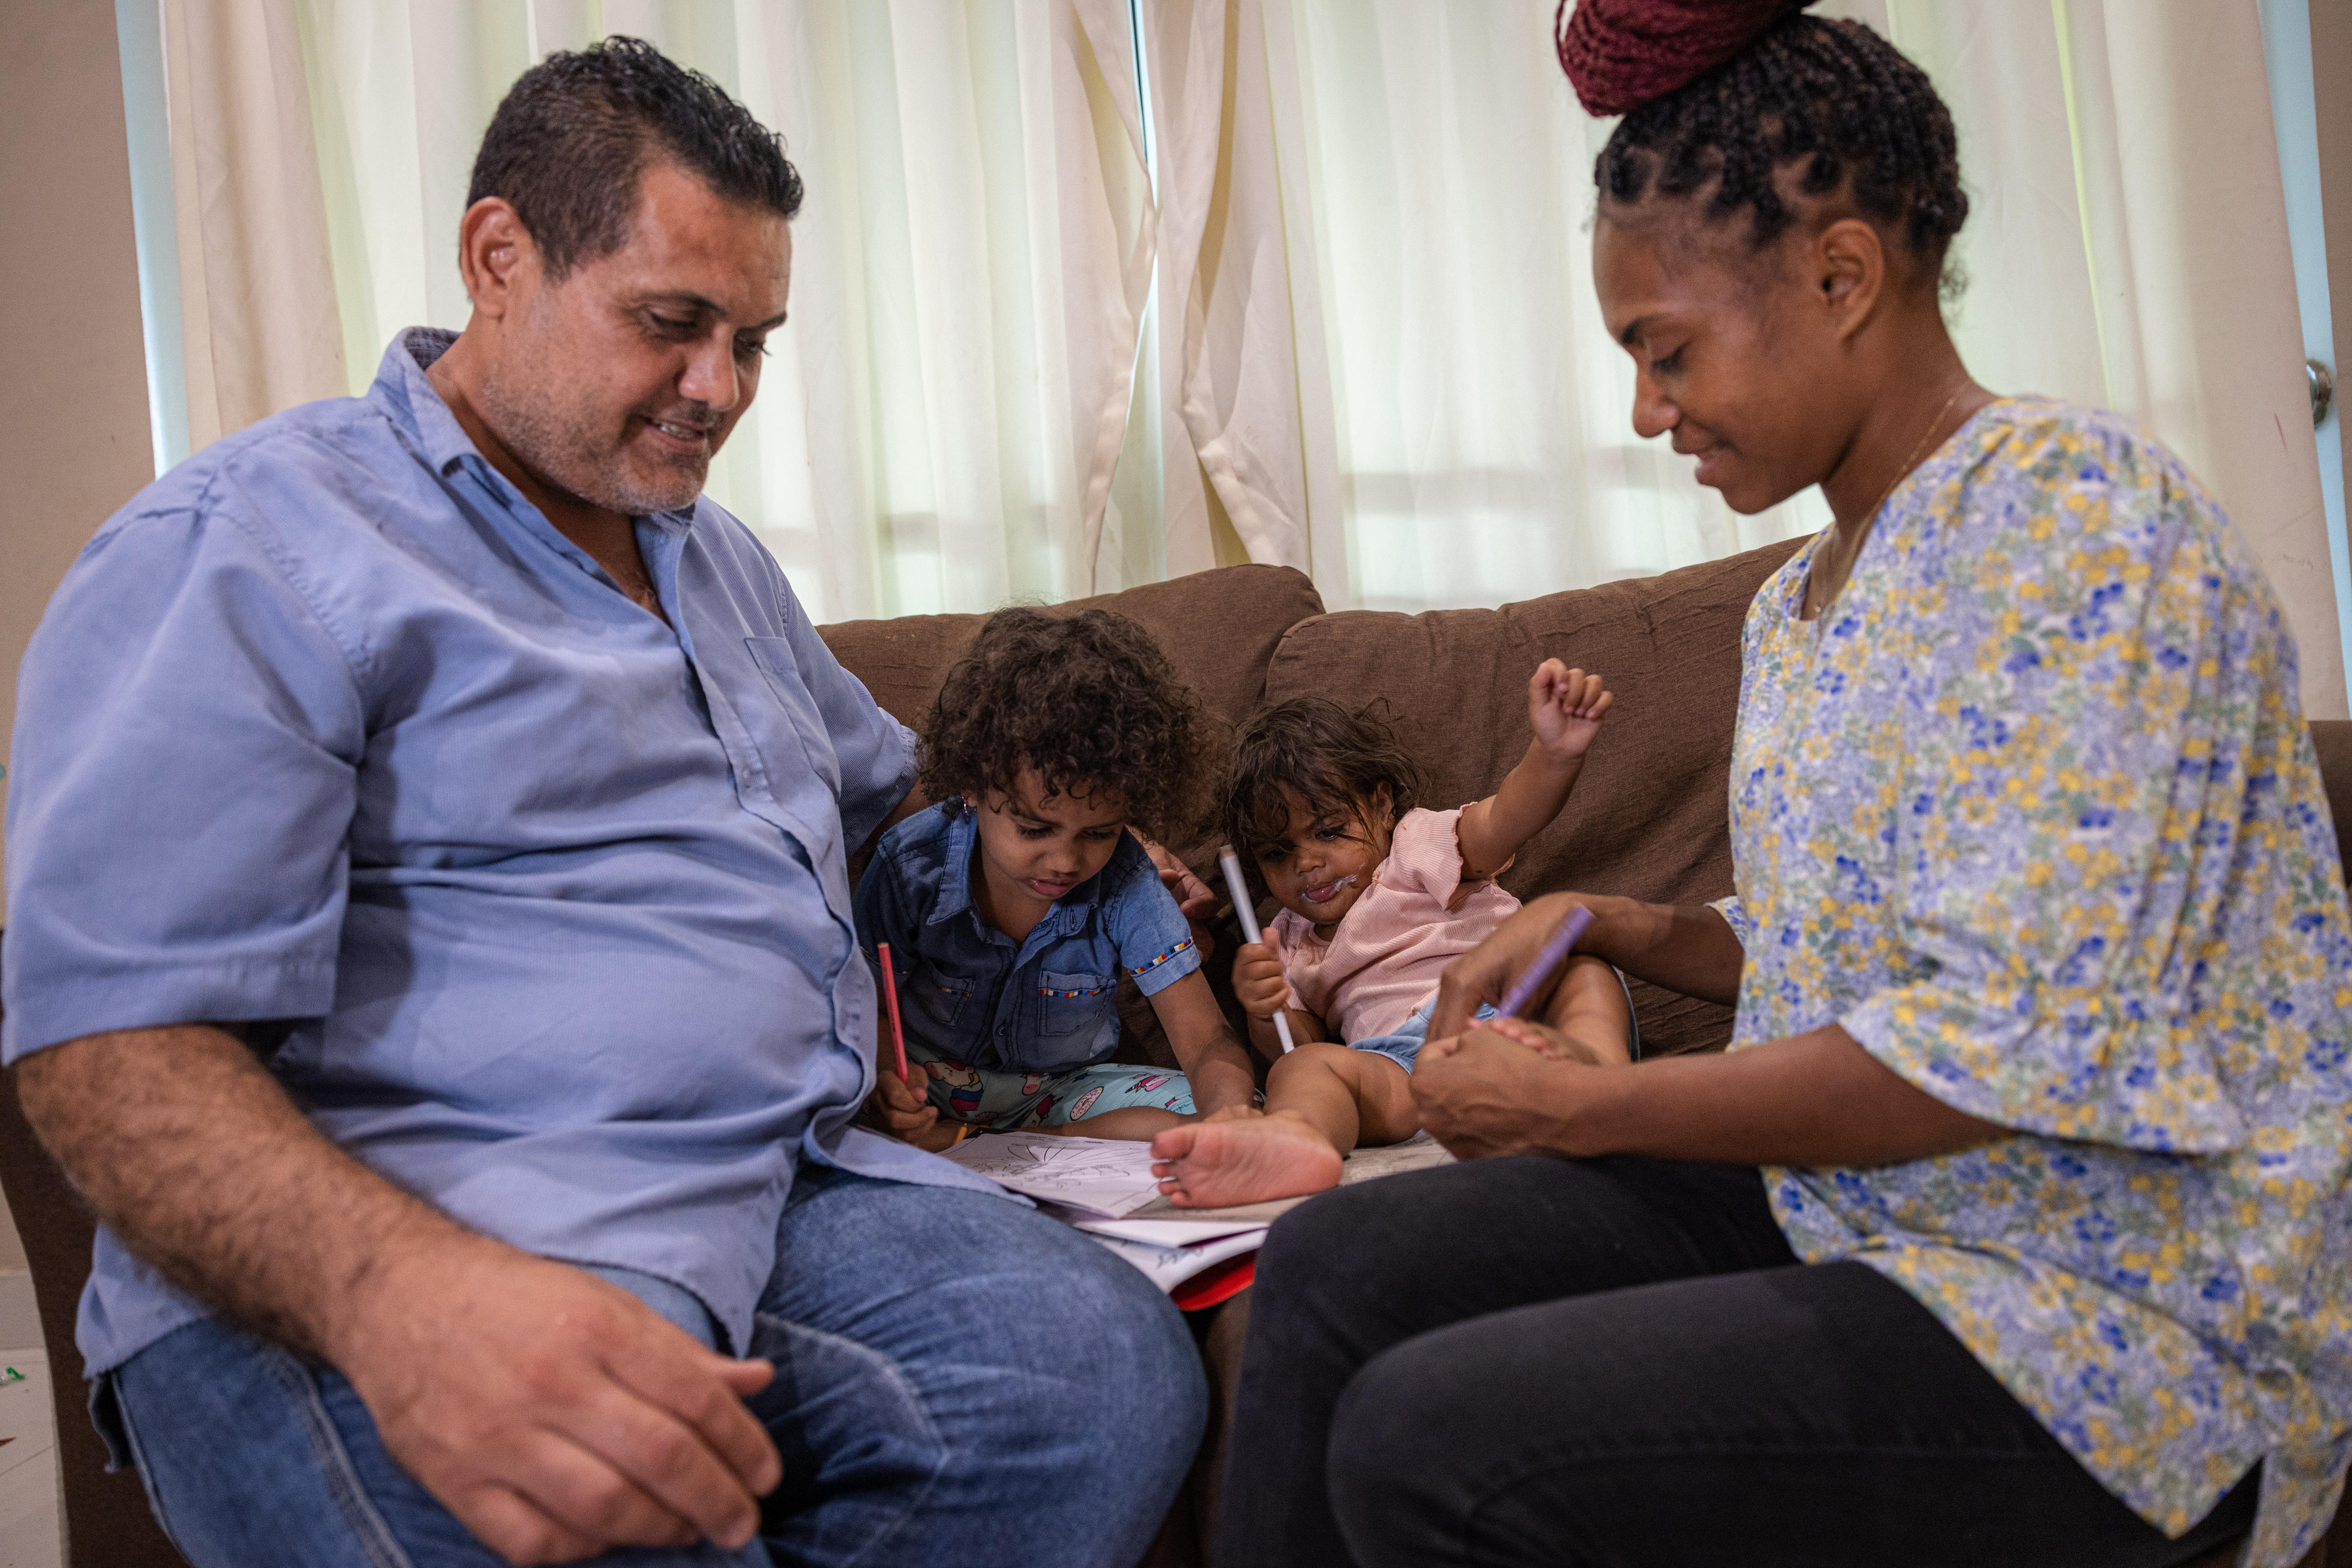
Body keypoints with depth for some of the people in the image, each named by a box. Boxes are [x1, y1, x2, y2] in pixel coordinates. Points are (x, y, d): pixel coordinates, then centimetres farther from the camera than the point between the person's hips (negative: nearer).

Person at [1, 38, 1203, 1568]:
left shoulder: (721, 561, 23)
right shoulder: (250, 549, -4)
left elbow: (889, 780, 42)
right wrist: (396, 1293, -33)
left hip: (790, 1190, 8)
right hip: (345, 1276, -7)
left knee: (1115, 1366, -21)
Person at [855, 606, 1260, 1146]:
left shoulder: (1126, 885, -19)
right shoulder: (911, 865, -20)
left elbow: (1208, 1044, -19)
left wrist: (1229, 1110, -44)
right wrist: (880, 1081, -38)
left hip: (1064, 1090, 2)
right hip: (929, 1084, -2)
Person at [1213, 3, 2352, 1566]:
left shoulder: (2074, 514, -17)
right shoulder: (1800, 600, 11)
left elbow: (2005, 1046, -24)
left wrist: (1582, 1105, -15)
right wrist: (1613, 927, 4)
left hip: (2119, 1308, -8)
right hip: (1847, 1214, 9)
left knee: (1426, 1442, -24)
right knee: (1331, 1269, -2)